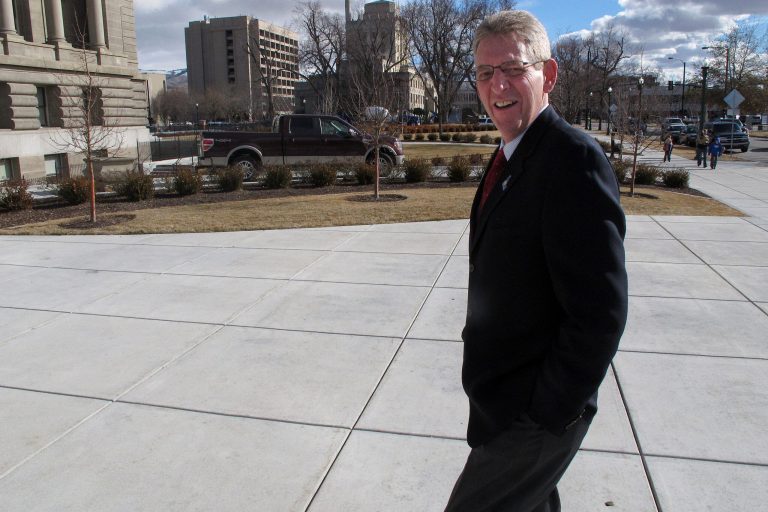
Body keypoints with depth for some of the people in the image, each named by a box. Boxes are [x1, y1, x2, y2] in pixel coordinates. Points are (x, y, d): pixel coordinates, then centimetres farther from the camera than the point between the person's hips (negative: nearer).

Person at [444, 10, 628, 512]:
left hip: (533, 414, -9)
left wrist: (548, 415, -18)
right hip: (500, 394, 9)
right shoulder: (511, 156, 7)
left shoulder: (575, 160, -23)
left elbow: (600, 311, -25)